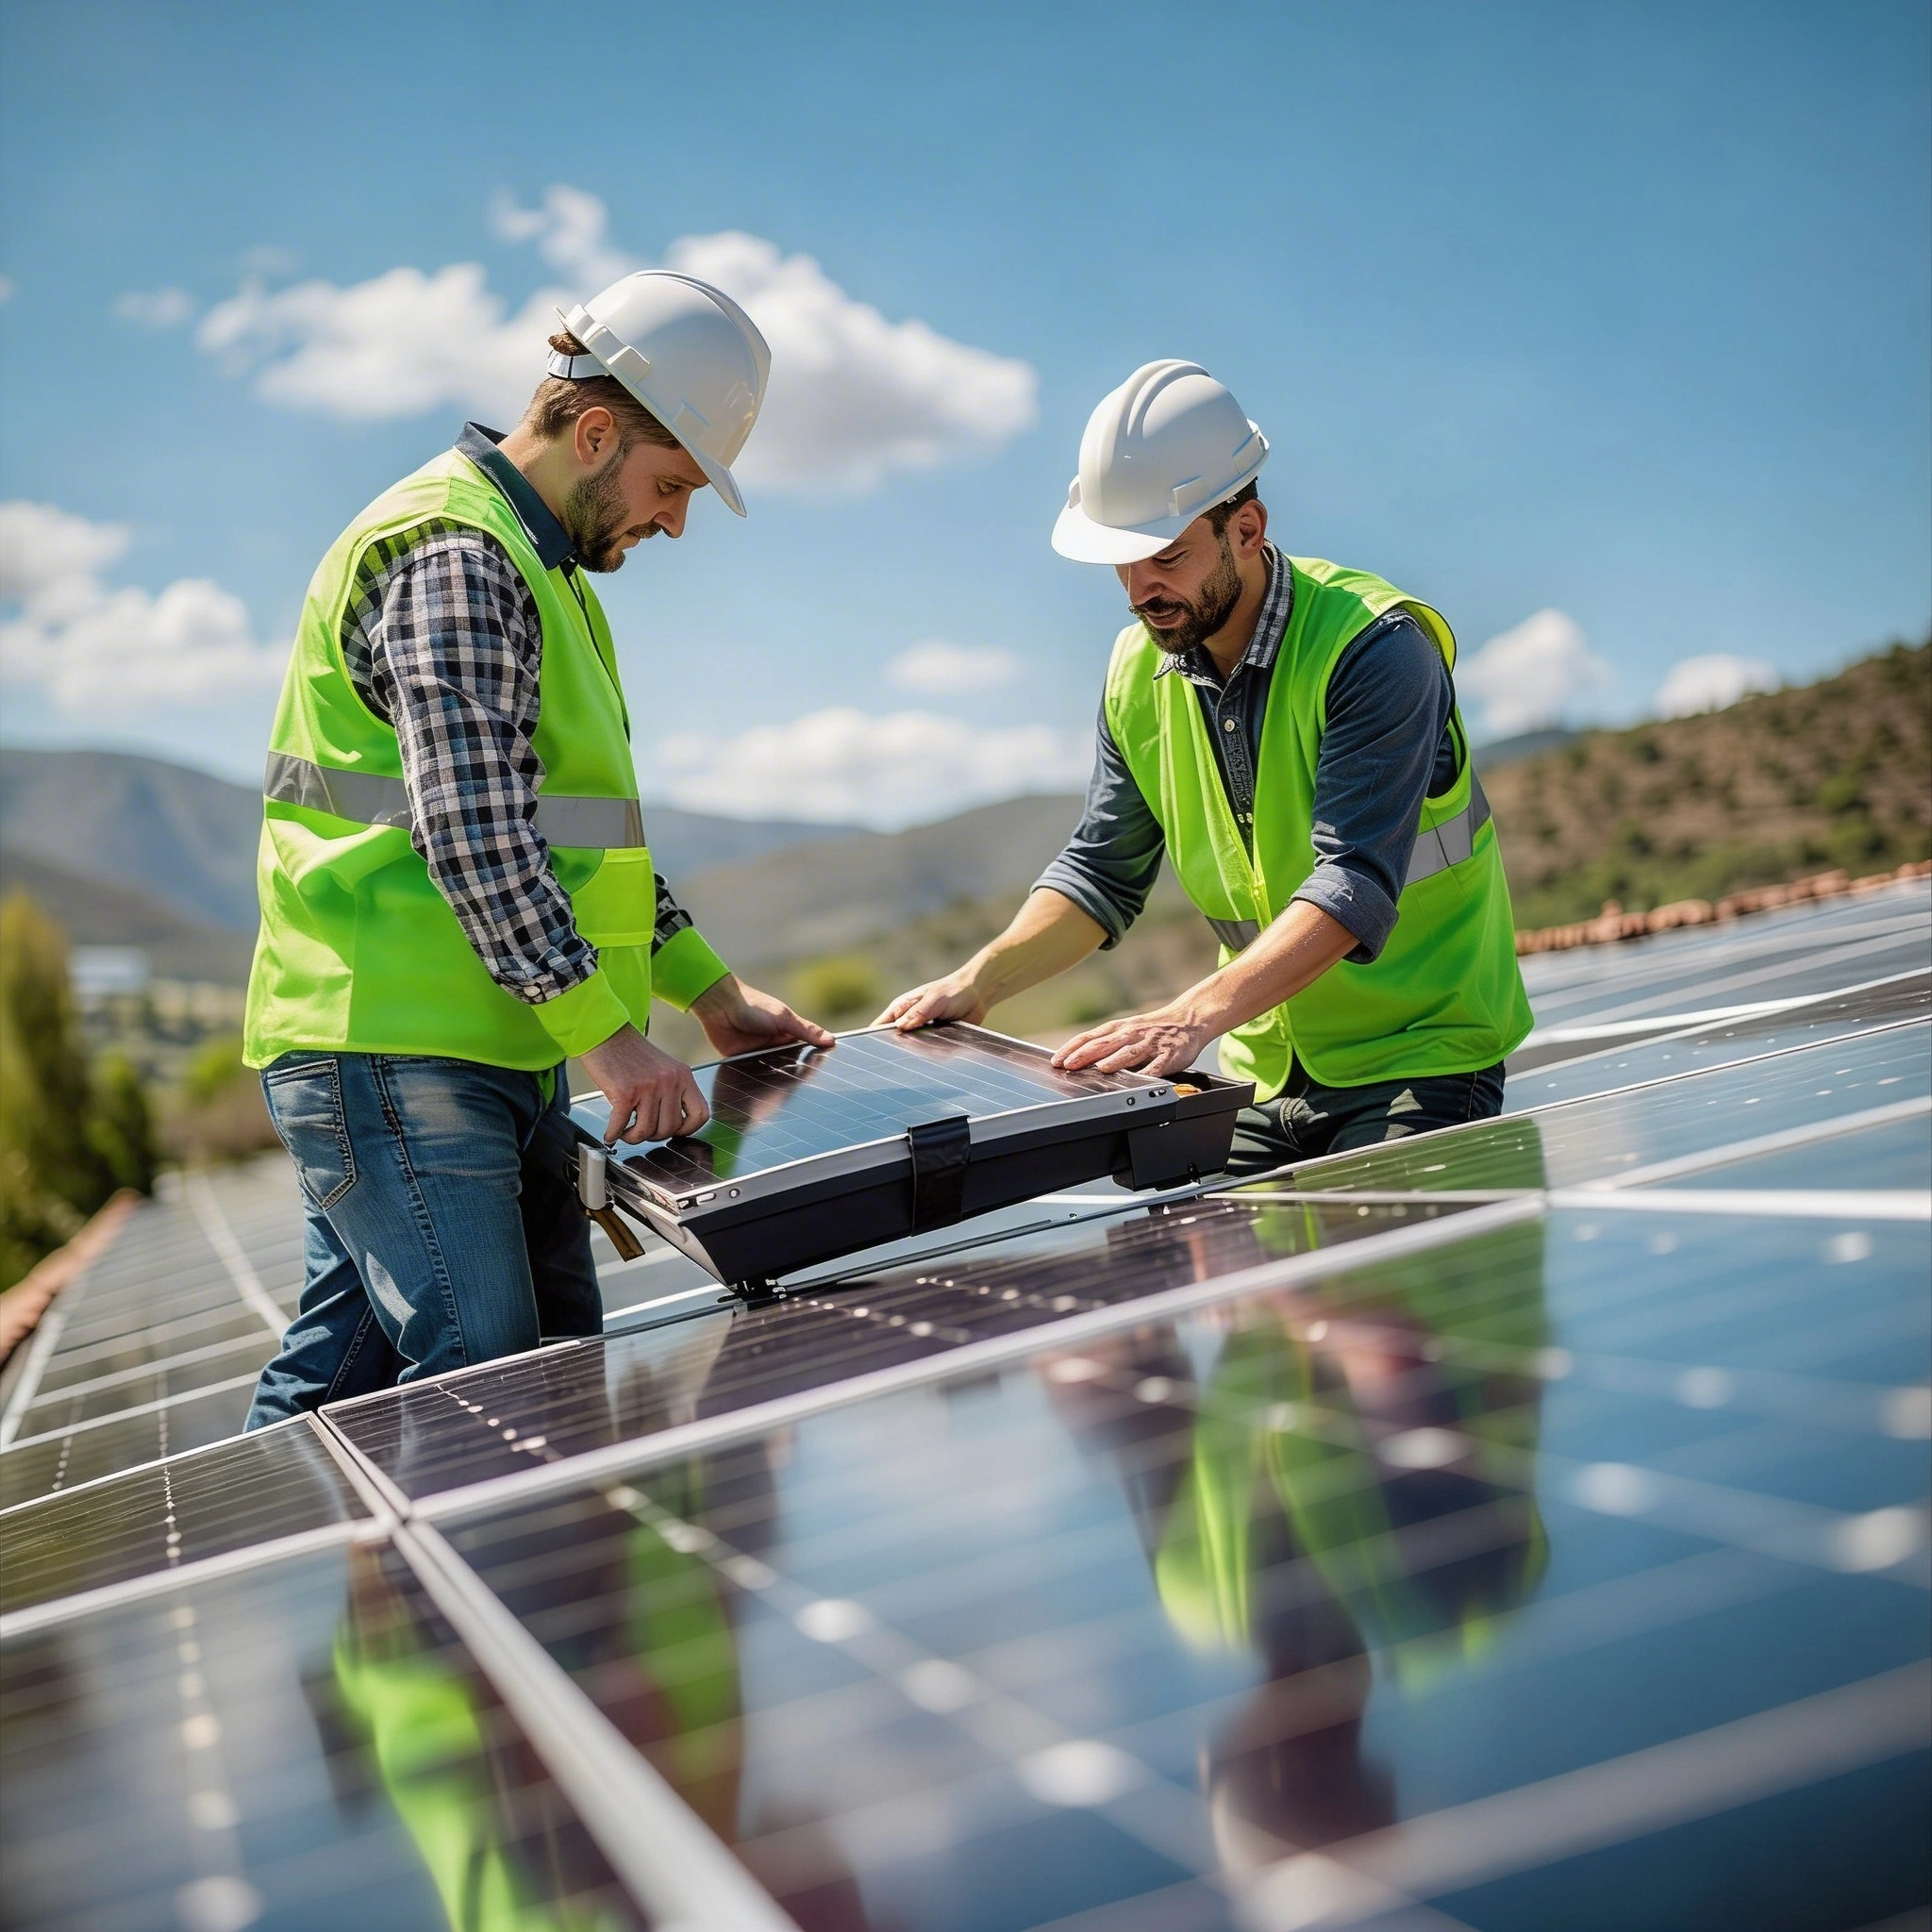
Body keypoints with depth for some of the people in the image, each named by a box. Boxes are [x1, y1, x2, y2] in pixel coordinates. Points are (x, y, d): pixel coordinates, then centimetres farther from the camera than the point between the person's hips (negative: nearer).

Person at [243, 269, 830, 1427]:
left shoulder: (544, 569, 21)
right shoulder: (453, 553, -13)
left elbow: (585, 826, 24)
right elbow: (470, 829, -23)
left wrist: (713, 995, 19)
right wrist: (608, 1033, -22)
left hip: (498, 1054, 10)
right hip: (391, 1051, -10)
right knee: (485, 1388, -12)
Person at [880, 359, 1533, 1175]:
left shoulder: (1374, 648, -18)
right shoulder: (1140, 670, 2)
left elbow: (1355, 883, -29)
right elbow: (1100, 871, 10)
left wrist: (1196, 1014, -44)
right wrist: (978, 981, -7)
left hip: (1418, 1067, -5)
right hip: (1262, 1080, 5)